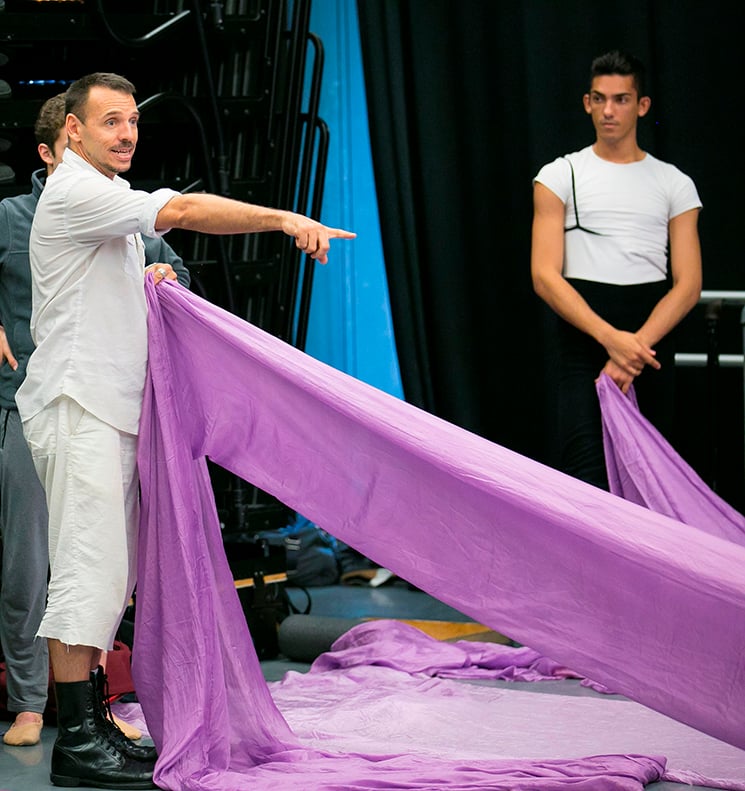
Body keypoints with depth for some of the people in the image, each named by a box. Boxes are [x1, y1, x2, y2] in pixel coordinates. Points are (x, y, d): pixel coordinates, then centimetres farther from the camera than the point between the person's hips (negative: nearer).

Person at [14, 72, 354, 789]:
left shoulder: (104, 194, 22)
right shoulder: (75, 192, -11)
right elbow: (182, 210, -23)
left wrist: (142, 280, 16)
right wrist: (284, 219, -27)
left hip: (111, 407, 10)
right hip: (77, 407, -10)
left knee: (112, 576, 9)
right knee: (89, 568, -12)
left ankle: (85, 723, 14)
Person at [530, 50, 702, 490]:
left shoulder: (675, 184, 9)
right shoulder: (560, 177, 5)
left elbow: (688, 285, 1)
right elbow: (545, 276, -5)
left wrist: (635, 348, -15)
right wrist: (611, 338, -18)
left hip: (652, 353, 2)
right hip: (584, 349, -2)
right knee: (588, 483, -15)